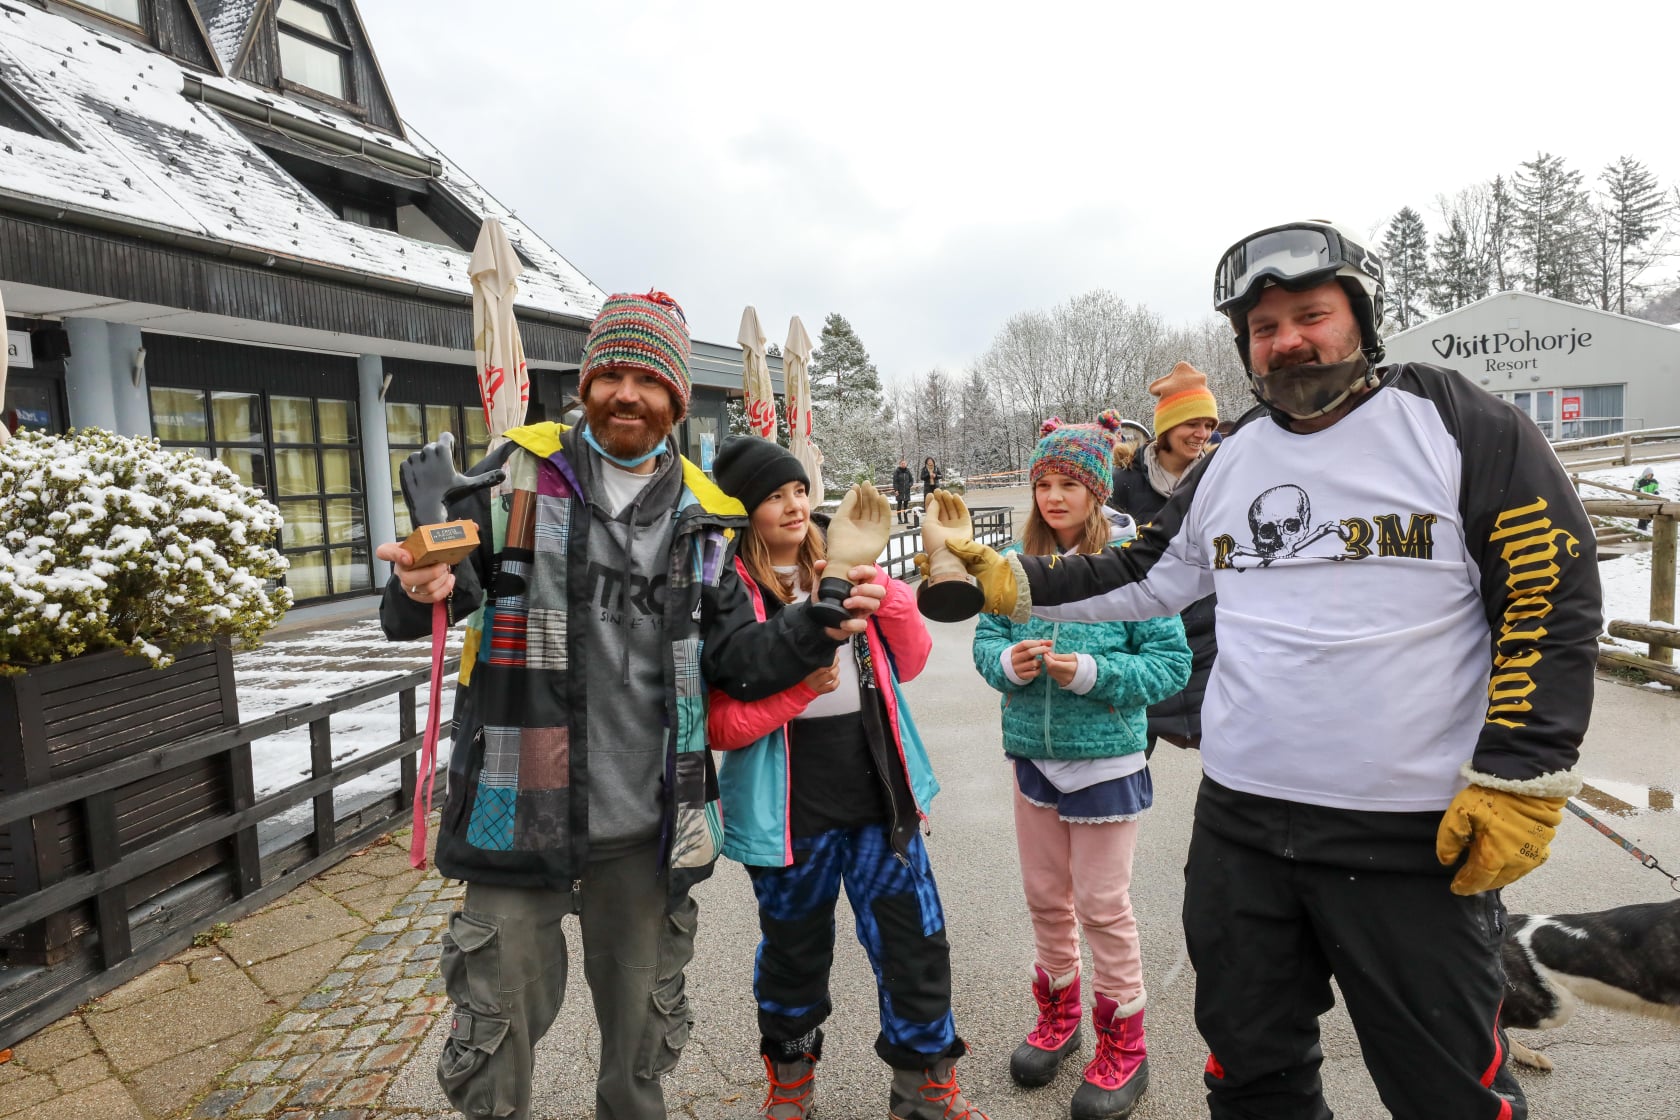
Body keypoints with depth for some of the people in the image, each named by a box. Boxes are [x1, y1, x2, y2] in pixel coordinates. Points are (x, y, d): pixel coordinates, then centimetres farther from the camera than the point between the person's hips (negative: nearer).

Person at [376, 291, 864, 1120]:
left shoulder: (699, 514, 4)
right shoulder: (520, 475, -2)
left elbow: (734, 660, 4)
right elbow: (430, 593, -5)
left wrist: (813, 630, -14)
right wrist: (424, 587, -28)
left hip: (647, 824, 3)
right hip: (520, 810, -2)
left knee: (644, 1021, 19)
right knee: (499, 1019, 9)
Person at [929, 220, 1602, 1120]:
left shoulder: (1467, 430, -6)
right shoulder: (1229, 463, 9)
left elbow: (1552, 604, -7)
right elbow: (1141, 581, 13)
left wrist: (1515, 782, -12)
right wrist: (1006, 578, 4)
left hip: (1416, 838, -4)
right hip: (1238, 821, 5)